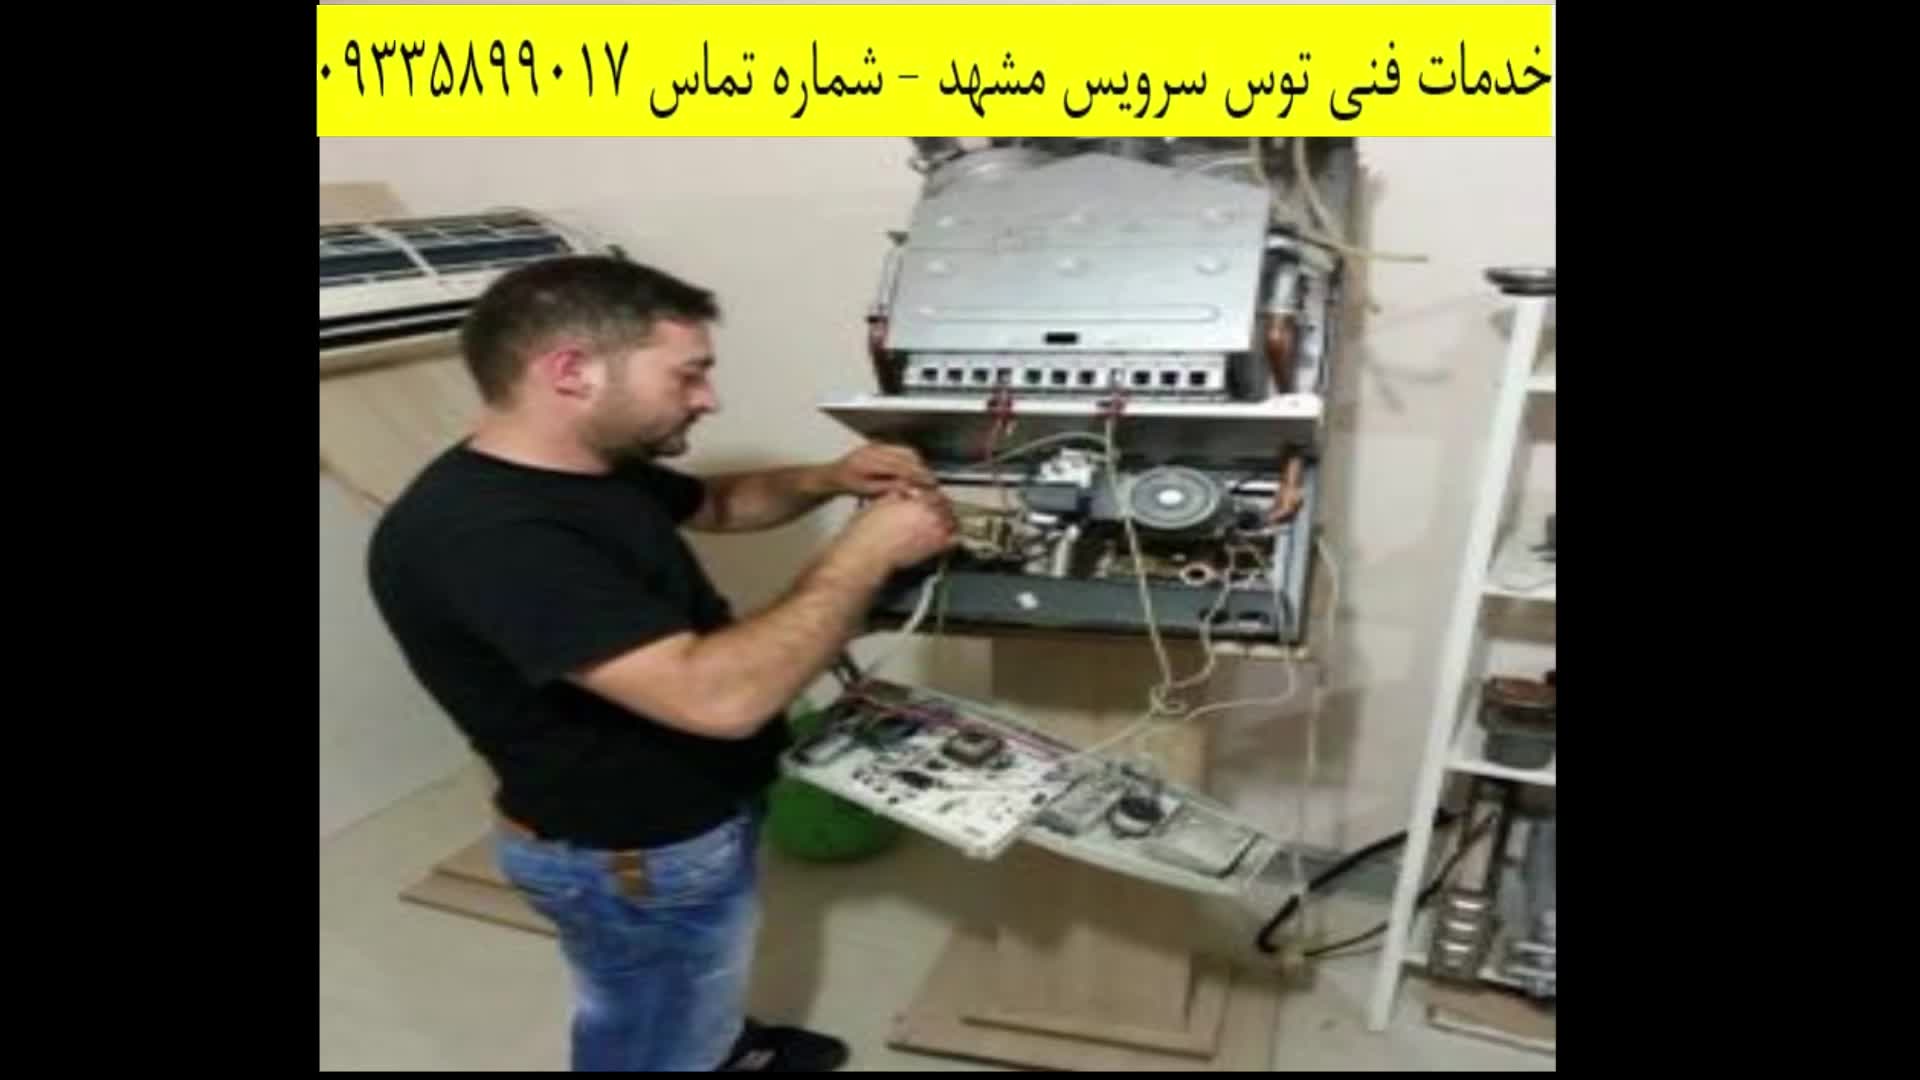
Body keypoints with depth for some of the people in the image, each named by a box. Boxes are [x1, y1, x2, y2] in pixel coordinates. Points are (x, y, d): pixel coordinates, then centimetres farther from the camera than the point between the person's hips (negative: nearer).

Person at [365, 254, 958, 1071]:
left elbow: (718, 503, 16)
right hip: (635, 859, -9)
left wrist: (829, 480, -3)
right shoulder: (482, 536, -35)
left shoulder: (595, 465, -4)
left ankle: (725, 1046, 60)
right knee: (656, 1044, 17)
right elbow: (718, 696, -42)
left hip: (696, 814, 10)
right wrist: (865, 555, -30)